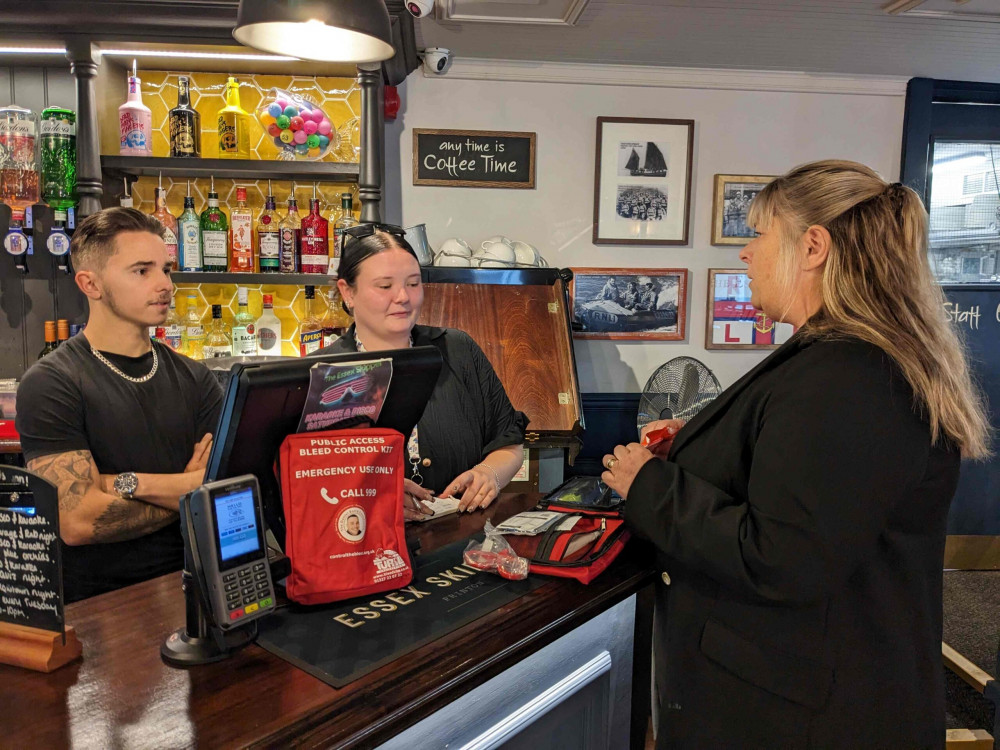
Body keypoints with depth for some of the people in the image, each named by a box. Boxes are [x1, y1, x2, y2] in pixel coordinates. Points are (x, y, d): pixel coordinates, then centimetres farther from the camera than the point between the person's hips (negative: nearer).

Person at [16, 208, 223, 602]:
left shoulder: (194, 378, 9)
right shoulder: (50, 384, -4)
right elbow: (78, 521, -14)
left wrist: (129, 482, -12)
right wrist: (188, 489, -3)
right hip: (98, 605, -3)